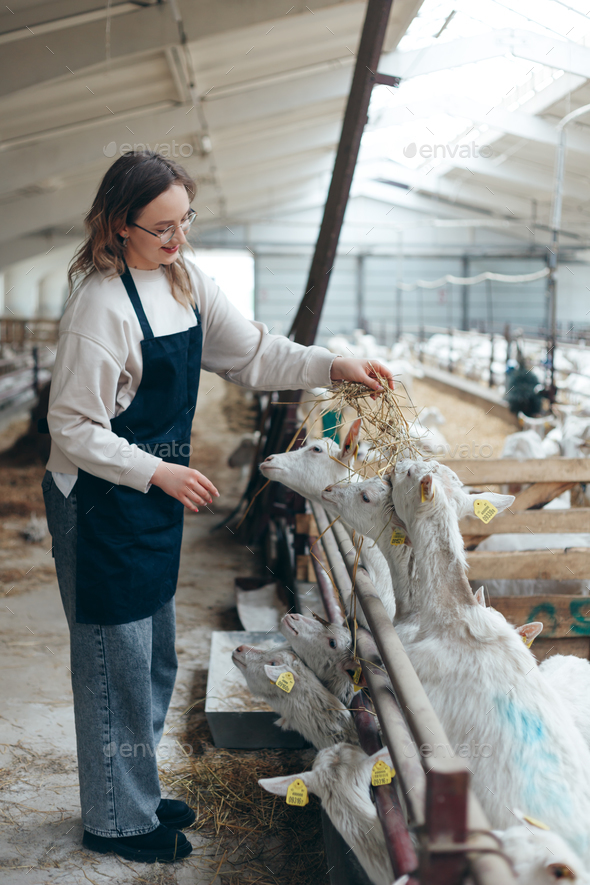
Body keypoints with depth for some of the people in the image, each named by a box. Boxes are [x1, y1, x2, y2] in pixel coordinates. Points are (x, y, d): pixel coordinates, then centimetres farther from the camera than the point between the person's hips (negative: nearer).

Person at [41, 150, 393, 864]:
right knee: (116, 663, 4)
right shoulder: (100, 304, -20)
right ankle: (115, 822, 23)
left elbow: (250, 354, 9)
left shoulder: (185, 281, 4)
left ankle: (138, 797, 37)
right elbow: (72, 428, -19)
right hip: (99, 503, -8)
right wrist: (159, 472, -23)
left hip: (154, 494, 9)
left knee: (154, 663, 18)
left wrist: (332, 367, -3)